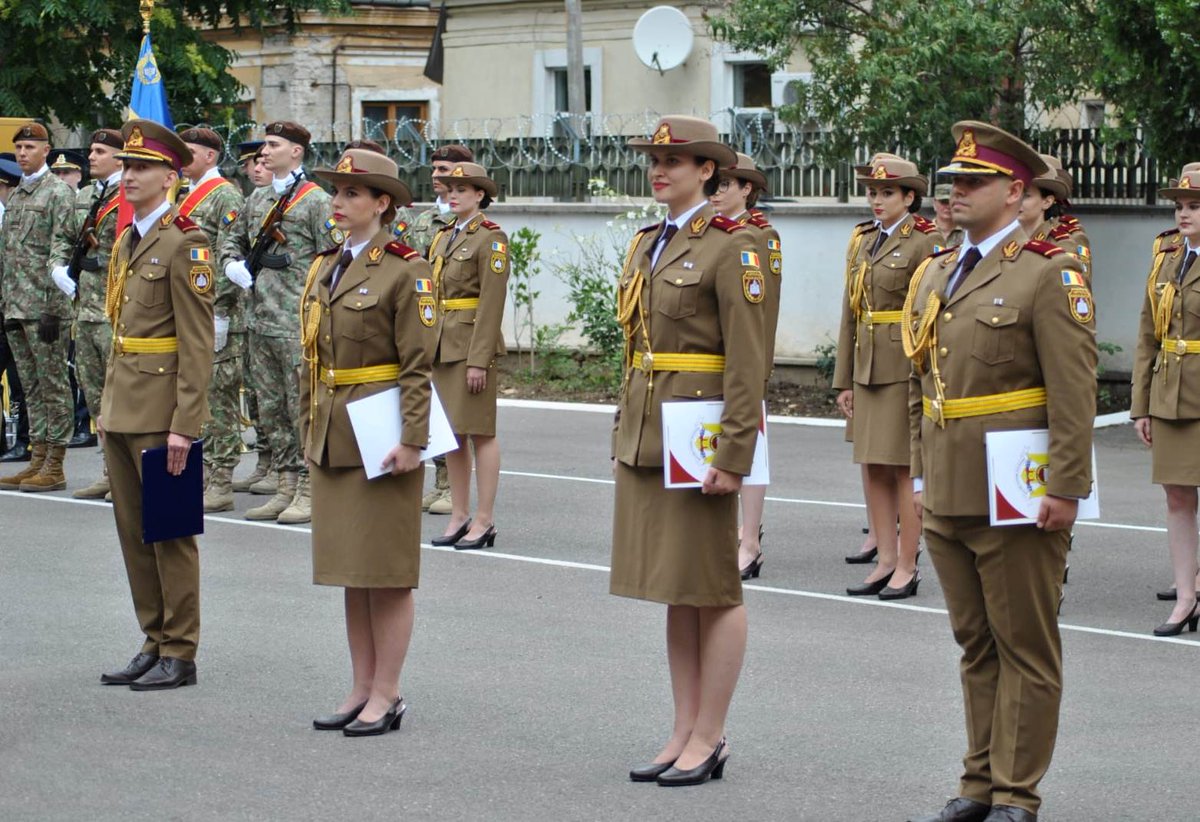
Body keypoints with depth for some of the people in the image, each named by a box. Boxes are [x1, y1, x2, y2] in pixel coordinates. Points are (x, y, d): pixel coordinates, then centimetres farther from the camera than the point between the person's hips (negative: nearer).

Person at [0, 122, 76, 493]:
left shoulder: (59, 192, -7)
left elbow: (61, 250, -13)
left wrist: (52, 309, -19)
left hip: (43, 307, -8)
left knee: (53, 386, -3)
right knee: (31, 387, 10)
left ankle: (55, 467, -1)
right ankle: (39, 459, 15)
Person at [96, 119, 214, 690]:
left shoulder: (184, 244, -12)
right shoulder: (127, 242, 14)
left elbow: (197, 345, -15)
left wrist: (184, 425, -19)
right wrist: (107, 406, 16)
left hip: (160, 408, -9)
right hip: (121, 406, 9)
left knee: (170, 532, -1)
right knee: (133, 530, 12)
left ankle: (180, 654, 5)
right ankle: (154, 644, 20)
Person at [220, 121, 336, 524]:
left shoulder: (316, 201, -5)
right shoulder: (256, 200, 15)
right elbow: (232, 240, 28)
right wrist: (234, 265, 6)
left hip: (299, 324, -7)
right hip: (262, 322, 7)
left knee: (303, 408, -4)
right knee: (271, 410, 10)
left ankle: (309, 491, 1)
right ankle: (287, 487, 17)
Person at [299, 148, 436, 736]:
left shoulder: (405, 270, -10)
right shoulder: (324, 268, 12)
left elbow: (418, 365, -13)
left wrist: (410, 441, -17)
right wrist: (310, 433, 15)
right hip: (332, 438, 8)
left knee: (386, 569, -2)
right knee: (349, 568, 11)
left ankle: (386, 696, 5)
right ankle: (362, 689, 19)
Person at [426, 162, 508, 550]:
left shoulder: (490, 238, -8)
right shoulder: (443, 237, 15)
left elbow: (492, 303, -14)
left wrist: (478, 359, -19)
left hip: (472, 344, -8)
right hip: (442, 344, 8)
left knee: (480, 432, -3)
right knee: (451, 433, 10)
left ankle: (484, 521, 2)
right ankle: (459, 516, 17)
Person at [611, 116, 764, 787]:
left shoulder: (730, 248, -11)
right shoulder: (647, 245, 13)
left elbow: (748, 364, -15)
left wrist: (734, 456, -19)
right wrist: (624, 438, 17)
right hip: (648, 434, 8)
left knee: (712, 587, 0)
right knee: (674, 587, 11)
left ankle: (709, 739, 7)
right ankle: (686, 732, 18)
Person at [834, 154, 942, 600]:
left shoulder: (927, 241, -7)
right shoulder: (865, 241, 15)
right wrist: (845, 380, 14)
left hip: (907, 367, -7)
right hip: (868, 367, 7)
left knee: (906, 468, -3)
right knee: (873, 466, 8)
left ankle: (907, 567, 3)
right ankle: (885, 560, 14)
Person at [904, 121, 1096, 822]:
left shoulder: (1048, 275, -9)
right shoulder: (936, 275, 13)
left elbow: (1074, 391, -13)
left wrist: (1067, 489, -17)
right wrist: (921, 473, 16)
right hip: (949, 495, 7)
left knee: (1025, 648, 2)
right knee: (975, 645, 14)